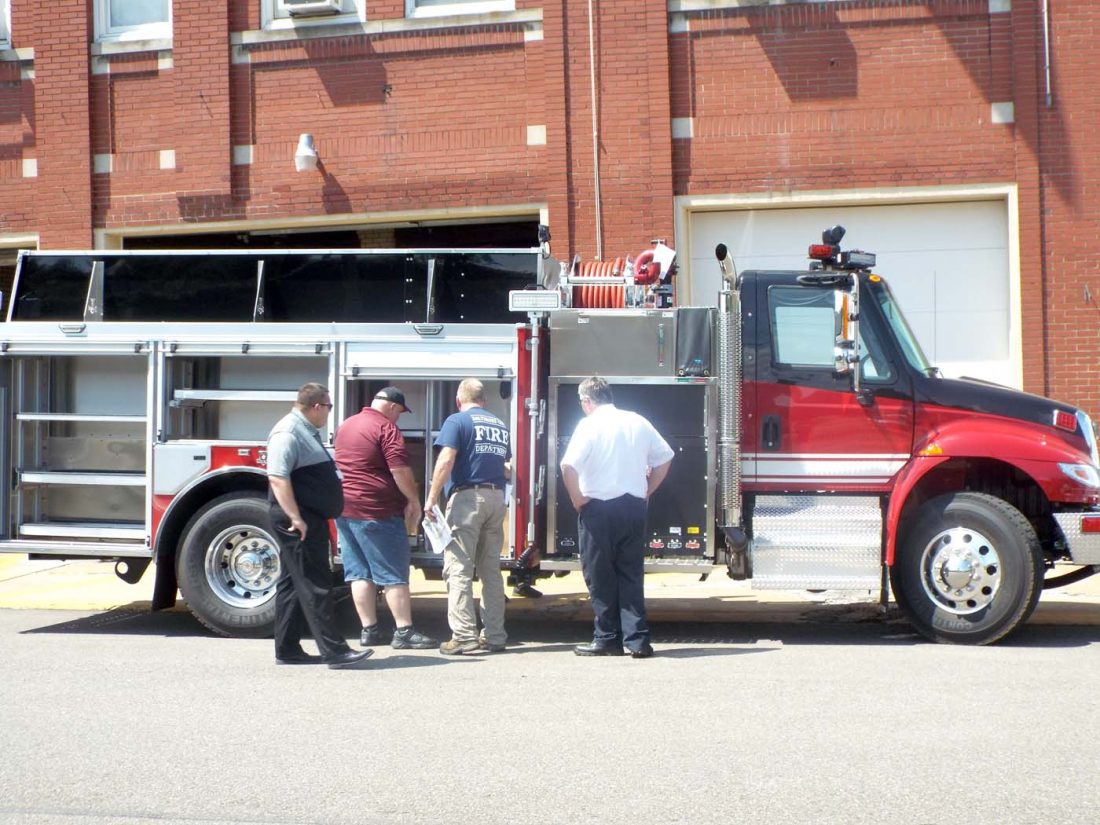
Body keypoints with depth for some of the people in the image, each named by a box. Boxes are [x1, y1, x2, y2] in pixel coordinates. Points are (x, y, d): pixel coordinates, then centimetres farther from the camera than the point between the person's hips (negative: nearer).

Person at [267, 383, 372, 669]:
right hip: (298, 521, -11)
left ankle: (287, 650, 17)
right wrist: (295, 517, -27)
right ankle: (334, 650, -10)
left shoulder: (307, 432, 17)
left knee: (294, 585, 12)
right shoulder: (288, 433, -16)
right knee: (315, 584, -10)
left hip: (311, 520, 11)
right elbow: (277, 477, -24)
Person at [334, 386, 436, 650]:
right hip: (377, 510, -8)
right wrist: (414, 500, -11)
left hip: (344, 508, 8)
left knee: (359, 572, 9)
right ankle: (404, 632, -5)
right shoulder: (386, 428, -11)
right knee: (394, 574, -4)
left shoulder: (346, 426, 15)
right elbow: (400, 469, -18)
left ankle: (368, 629, 11)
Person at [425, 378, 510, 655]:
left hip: (467, 496, -6)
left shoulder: (457, 421, -2)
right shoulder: (500, 425, 16)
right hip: (496, 498, 6)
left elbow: (446, 461, -13)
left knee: (459, 570, -5)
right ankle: (495, 636, 11)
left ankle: (464, 636, -11)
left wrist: (431, 498, -11)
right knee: (491, 570, 11)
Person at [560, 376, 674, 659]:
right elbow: (665, 458, 15)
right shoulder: (638, 422, 9)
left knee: (600, 577, 5)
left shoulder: (590, 425, -7)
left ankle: (607, 639, 8)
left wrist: (577, 498, -7)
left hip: (599, 509, -5)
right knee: (631, 575, 9)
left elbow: (569, 466, -19)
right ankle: (637, 639, 5)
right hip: (634, 508, 5)